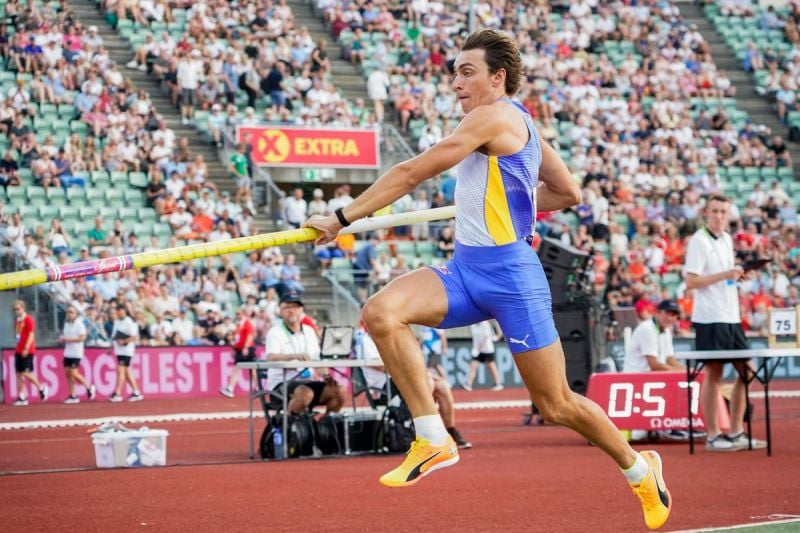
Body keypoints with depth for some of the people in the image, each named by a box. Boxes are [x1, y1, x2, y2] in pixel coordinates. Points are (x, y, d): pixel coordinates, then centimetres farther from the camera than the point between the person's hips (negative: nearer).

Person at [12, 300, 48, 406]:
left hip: (27, 351, -8)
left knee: (26, 373, -10)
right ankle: (21, 397, 2)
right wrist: (18, 348, 14)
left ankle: (41, 388, 10)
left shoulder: (29, 319, -8)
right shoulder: (17, 321, 15)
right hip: (18, 350, 8)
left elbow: (31, 335, -14)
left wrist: (26, 348, -22)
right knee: (19, 374, 2)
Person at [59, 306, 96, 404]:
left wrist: (69, 340, -20)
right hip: (67, 353, 8)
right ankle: (73, 396, 8)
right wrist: (62, 339, 1)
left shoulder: (79, 324, -10)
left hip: (76, 353, -8)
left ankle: (89, 387, 11)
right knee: (67, 373, 3)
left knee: (74, 373, -11)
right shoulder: (66, 324, 13)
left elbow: (82, 338, -17)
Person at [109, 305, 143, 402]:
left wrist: (123, 341, -23)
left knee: (120, 370, -12)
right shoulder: (117, 322, 14)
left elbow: (134, 337, -16)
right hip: (119, 350, 9)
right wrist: (112, 347, 18)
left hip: (126, 350, -9)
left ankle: (117, 394, -11)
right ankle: (136, 392, 15)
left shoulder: (129, 323, -11)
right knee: (127, 372, 10)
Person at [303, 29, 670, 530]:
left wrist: (343, 217, -13)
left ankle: (639, 468, 27)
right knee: (381, 311, -18)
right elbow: (569, 192, 23)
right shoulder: (518, 123, 15)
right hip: (466, 267, 9)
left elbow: (412, 173, -15)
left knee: (557, 405, 1)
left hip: (509, 271, -9)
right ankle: (434, 440, -14)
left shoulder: (495, 115, -13)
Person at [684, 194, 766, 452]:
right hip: (710, 318, -8)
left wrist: (737, 273, 5)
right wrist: (724, 275, -20)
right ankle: (713, 436, 3)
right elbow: (691, 281, -15)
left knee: (747, 371, 8)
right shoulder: (699, 241, -9)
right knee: (713, 374, -4)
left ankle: (736, 432, 15)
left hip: (731, 317, 8)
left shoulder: (727, 239, 14)